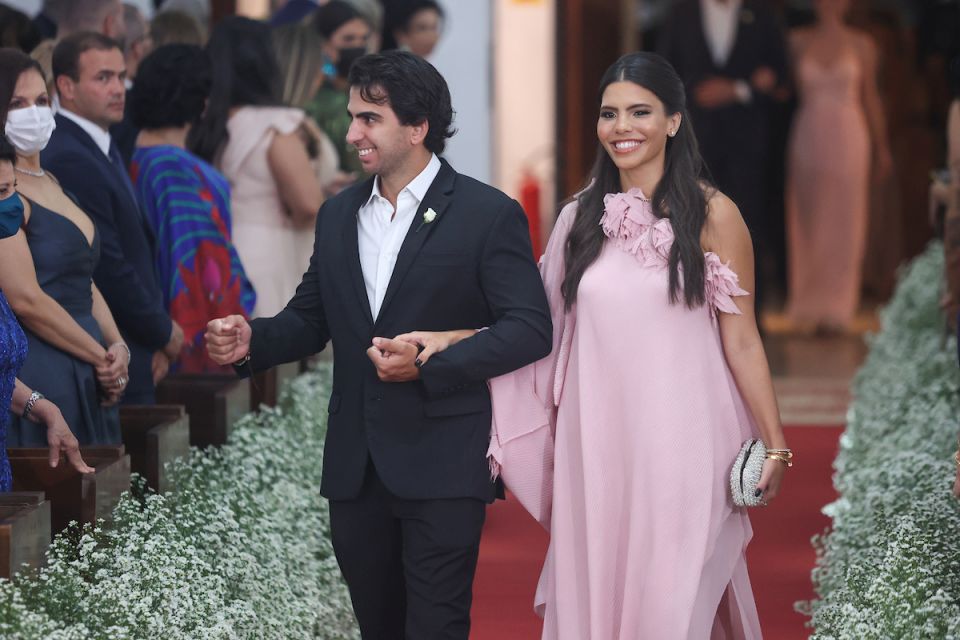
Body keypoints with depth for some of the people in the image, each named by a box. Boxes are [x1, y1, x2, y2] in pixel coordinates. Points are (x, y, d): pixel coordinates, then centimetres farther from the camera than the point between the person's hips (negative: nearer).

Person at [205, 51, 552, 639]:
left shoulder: (489, 215, -7)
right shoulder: (338, 215, 12)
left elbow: (530, 327, -11)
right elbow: (311, 318, 17)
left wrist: (429, 364, -21)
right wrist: (252, 341, -4)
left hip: (442, 464, -6)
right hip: (356, 467, 6)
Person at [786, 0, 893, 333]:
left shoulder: (860, 45, 5)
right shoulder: (798, 42, 5)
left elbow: (870, 98, 8)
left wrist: (881, 147, 9)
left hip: (848, 140, 0)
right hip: (807, 139, 0)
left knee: (843, 222, -2)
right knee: (806, 222, 3)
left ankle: (836, 307, 2)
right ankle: (806, 304, 12)